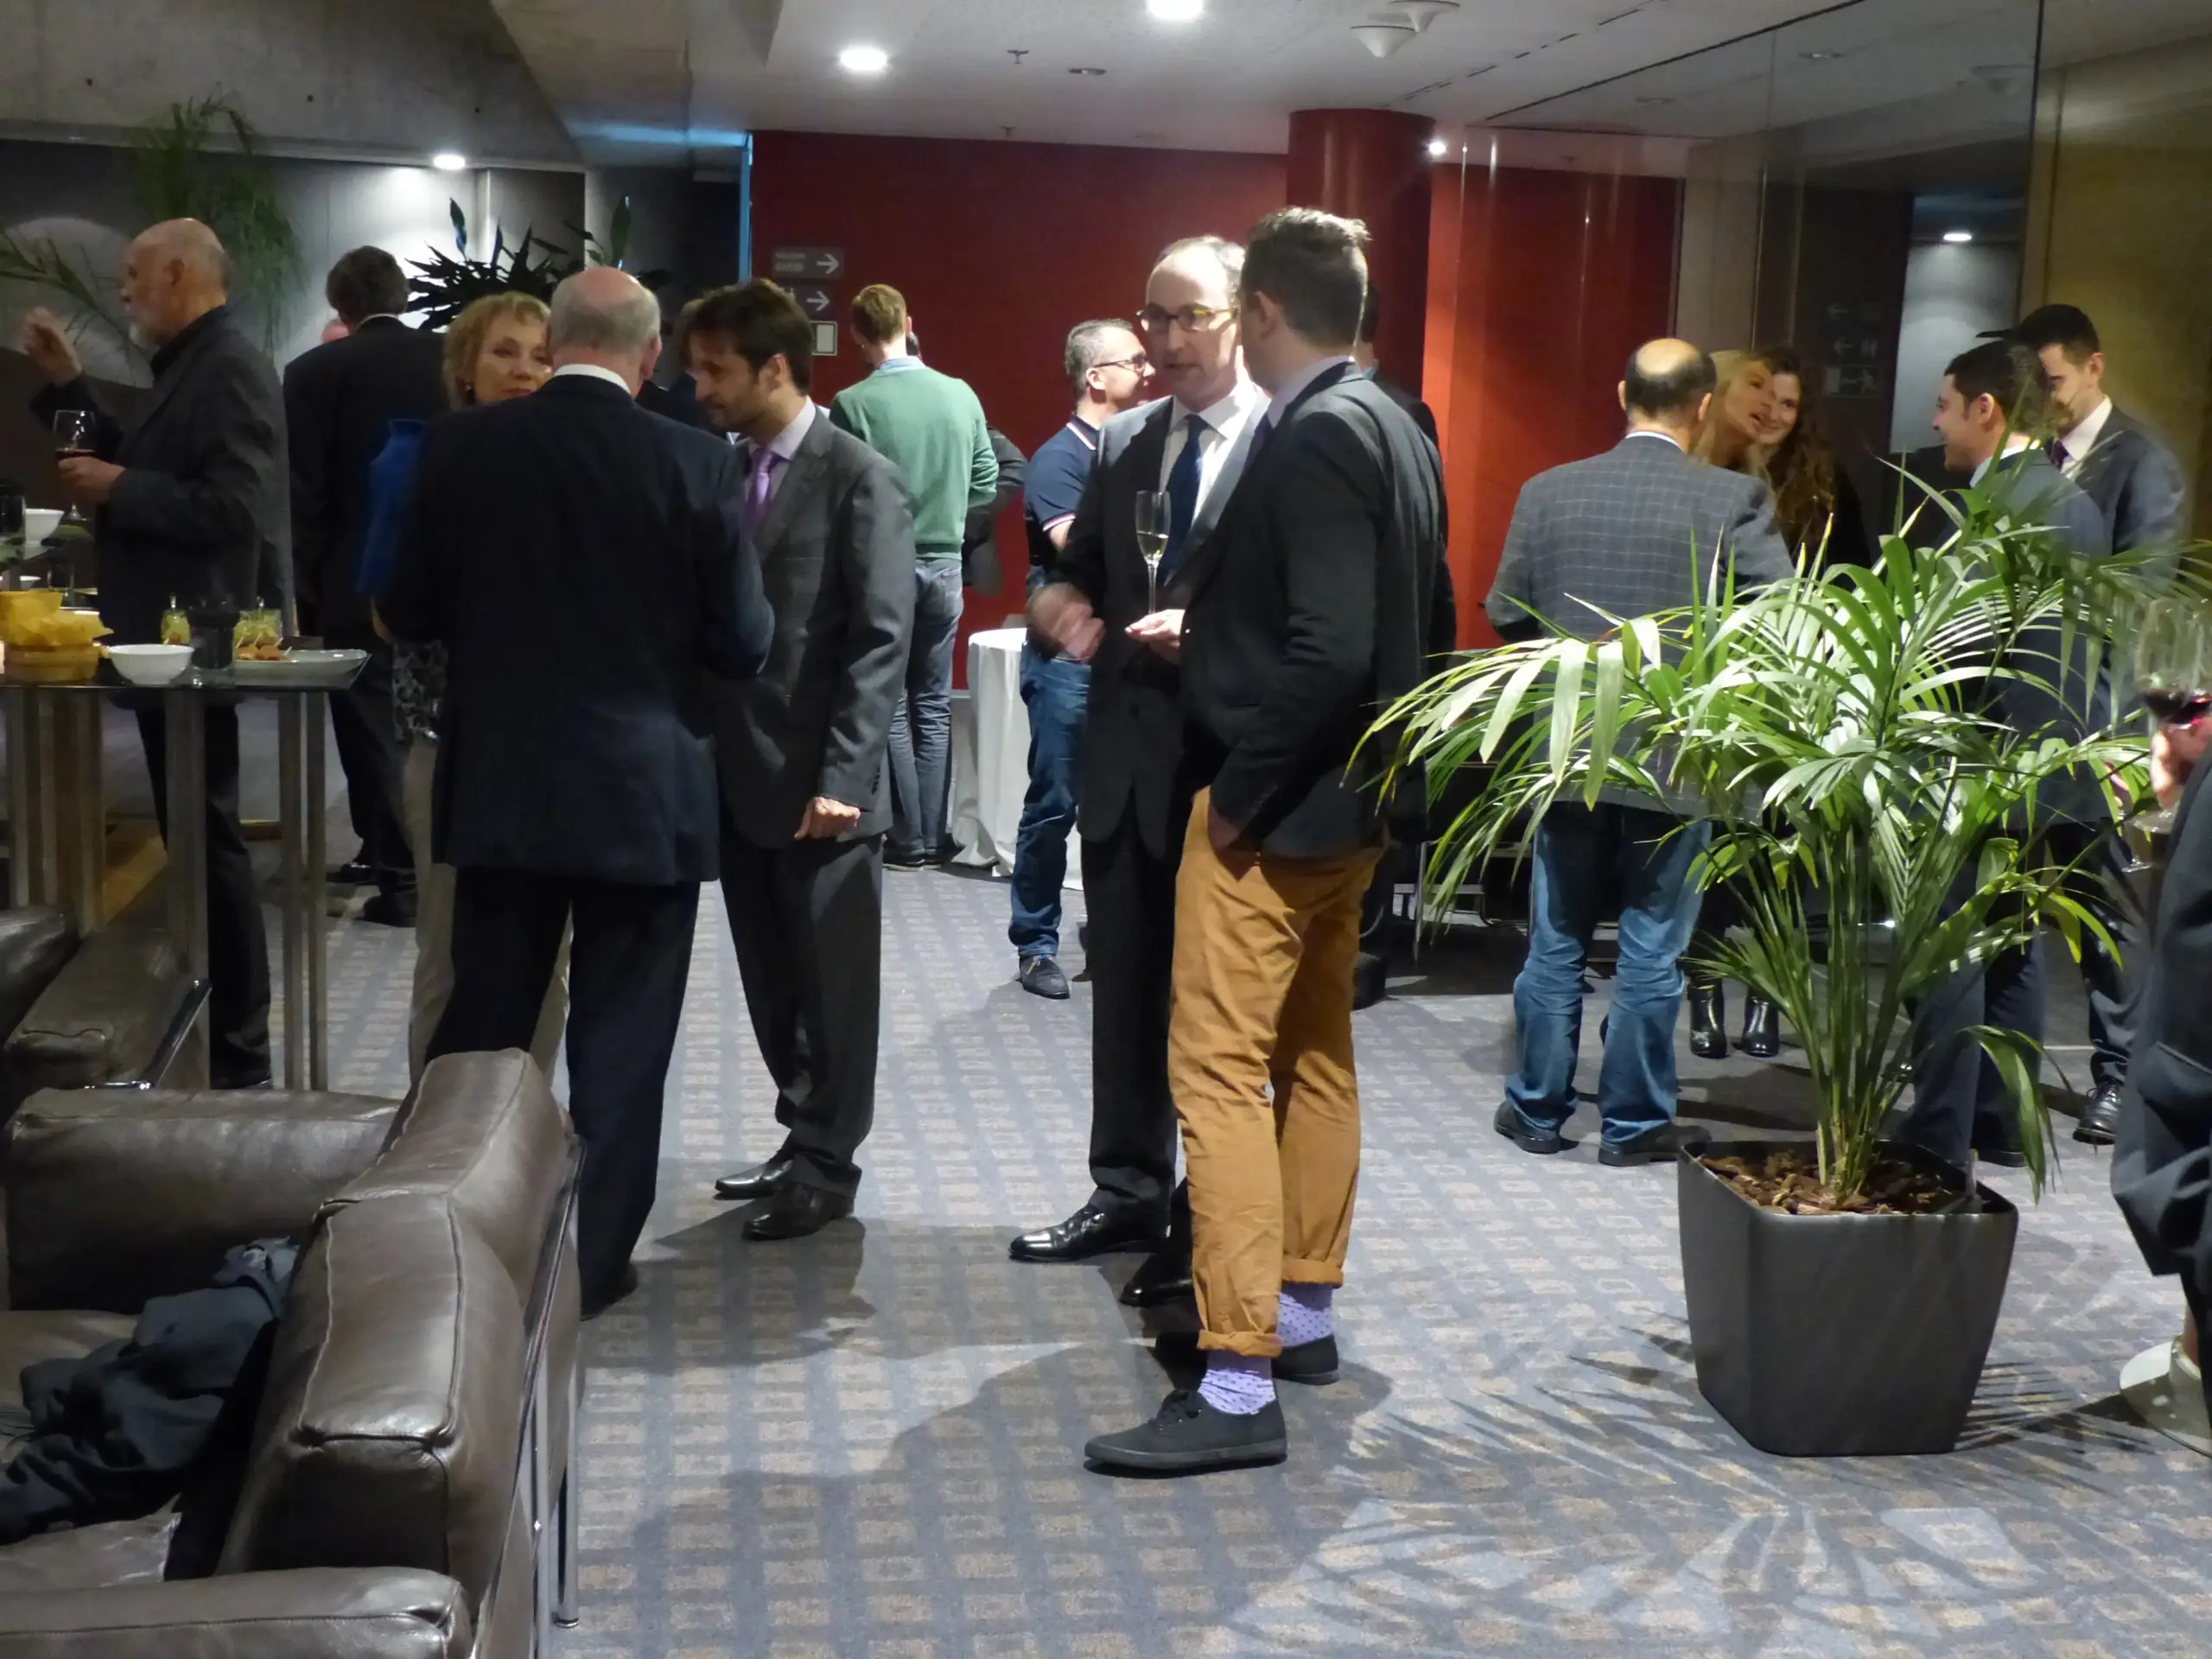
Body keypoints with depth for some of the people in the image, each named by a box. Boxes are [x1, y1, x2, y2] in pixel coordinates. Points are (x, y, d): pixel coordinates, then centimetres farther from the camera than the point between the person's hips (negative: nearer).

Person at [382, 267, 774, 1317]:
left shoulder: (460, 447, -4)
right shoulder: (693, 463, -11)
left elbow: (409, 612, 3)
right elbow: (744, 642, -8)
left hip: (499, 783, 3)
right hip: (646, 790, -2)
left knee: (481, 1026, 15)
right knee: (619, 1039, 8)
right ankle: (592, 1257, 15)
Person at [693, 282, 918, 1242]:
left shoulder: (861, 480, -8)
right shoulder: (724, 473, 10)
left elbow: (882, 641, -13)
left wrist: (841, 779, -18)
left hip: (819, 785, -6)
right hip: (739, 778, 6)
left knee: (833, 986, 5)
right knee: (771, 985, 14)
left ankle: (827, 1166, 17)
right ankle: (800, 1141, 28)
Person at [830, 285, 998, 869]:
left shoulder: (853, 404, -13)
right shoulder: (961, 395, -2)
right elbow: (987, 481, 5)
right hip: (944, 566, 3)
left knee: (890, 706, 7)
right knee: (934, 705, 12)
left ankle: (909, 839, 8)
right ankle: (933, 835, 14)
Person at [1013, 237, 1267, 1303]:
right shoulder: (1123, 441, 10)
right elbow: (1076, 568, 17)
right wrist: (1061, 601, -4)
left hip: (1225, 762, -6)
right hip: (1124, 753, 7)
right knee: (1123, 990, 16)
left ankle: (1207, 1226, 21)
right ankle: (1128, 1194, 32)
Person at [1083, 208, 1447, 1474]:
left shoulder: (1316, 439, -18)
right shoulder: (1397, 431, 10)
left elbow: (1327, 647, -27)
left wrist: (1240, 791, -18)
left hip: (1275, 807, -10)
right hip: (1353, 798, 10)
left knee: (1222, 1074, -7)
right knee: (1317, 1057, 17)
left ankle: (1238, 1384, -5)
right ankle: (1305, 1315, 30)